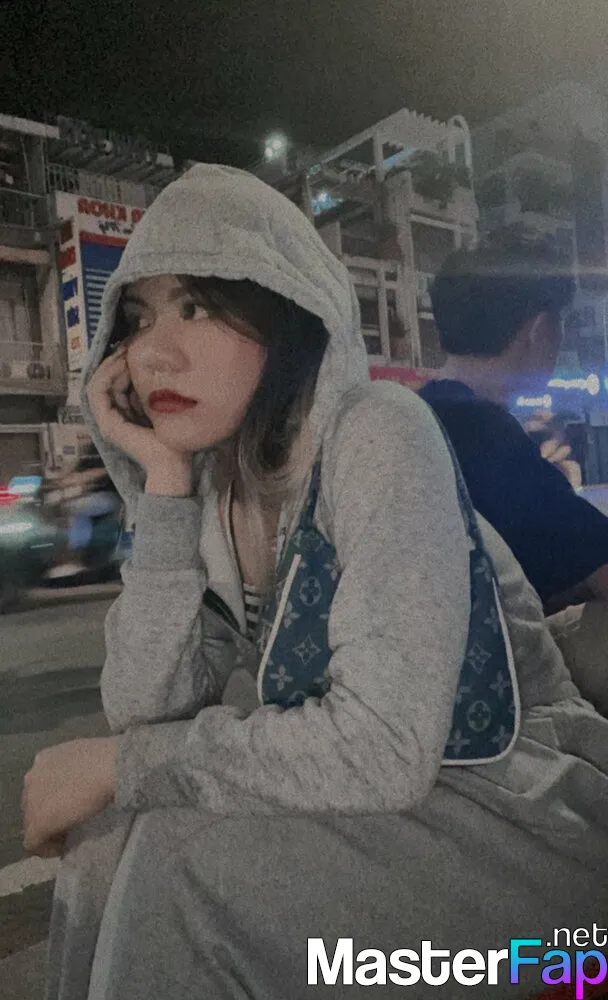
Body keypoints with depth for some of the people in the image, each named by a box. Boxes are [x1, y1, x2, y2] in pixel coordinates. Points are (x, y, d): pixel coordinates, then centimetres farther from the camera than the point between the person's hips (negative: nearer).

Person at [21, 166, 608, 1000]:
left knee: (184, 863, -23)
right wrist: (162, 480, -16)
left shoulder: (380, 437, -22)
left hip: (524, 803, -5)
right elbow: (148, 715, -11)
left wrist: (117, 763, -19)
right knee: (112, 844, -9)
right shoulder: (210, 488, -1)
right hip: (375, 797, 6)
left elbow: (383, 746, -29)